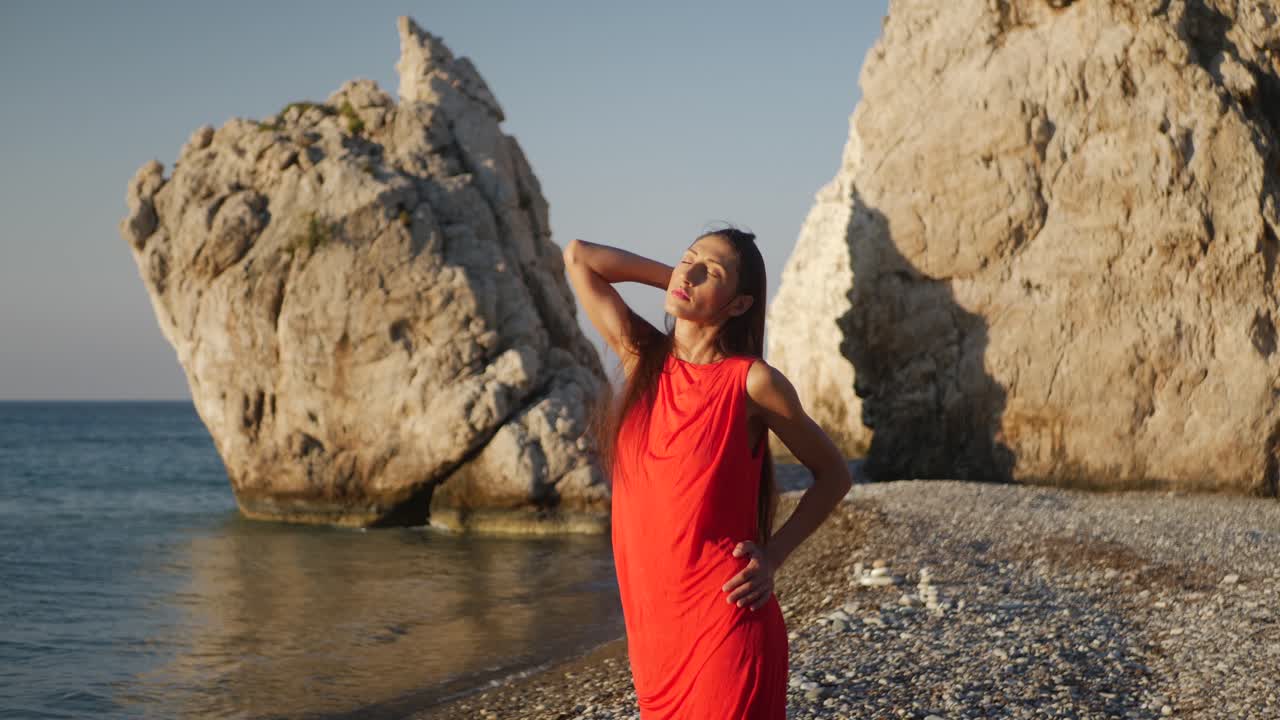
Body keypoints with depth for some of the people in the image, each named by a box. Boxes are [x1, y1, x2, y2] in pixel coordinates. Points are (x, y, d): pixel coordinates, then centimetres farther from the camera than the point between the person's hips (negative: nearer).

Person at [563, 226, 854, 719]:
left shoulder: (751, 381, -7)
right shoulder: (642, 356, 5)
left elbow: (834, 475, 4)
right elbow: (578, 256, 12)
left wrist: (774, 556, -7)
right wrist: (675, 277, 10)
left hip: (725, 619, -5)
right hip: (651, 619, 5)